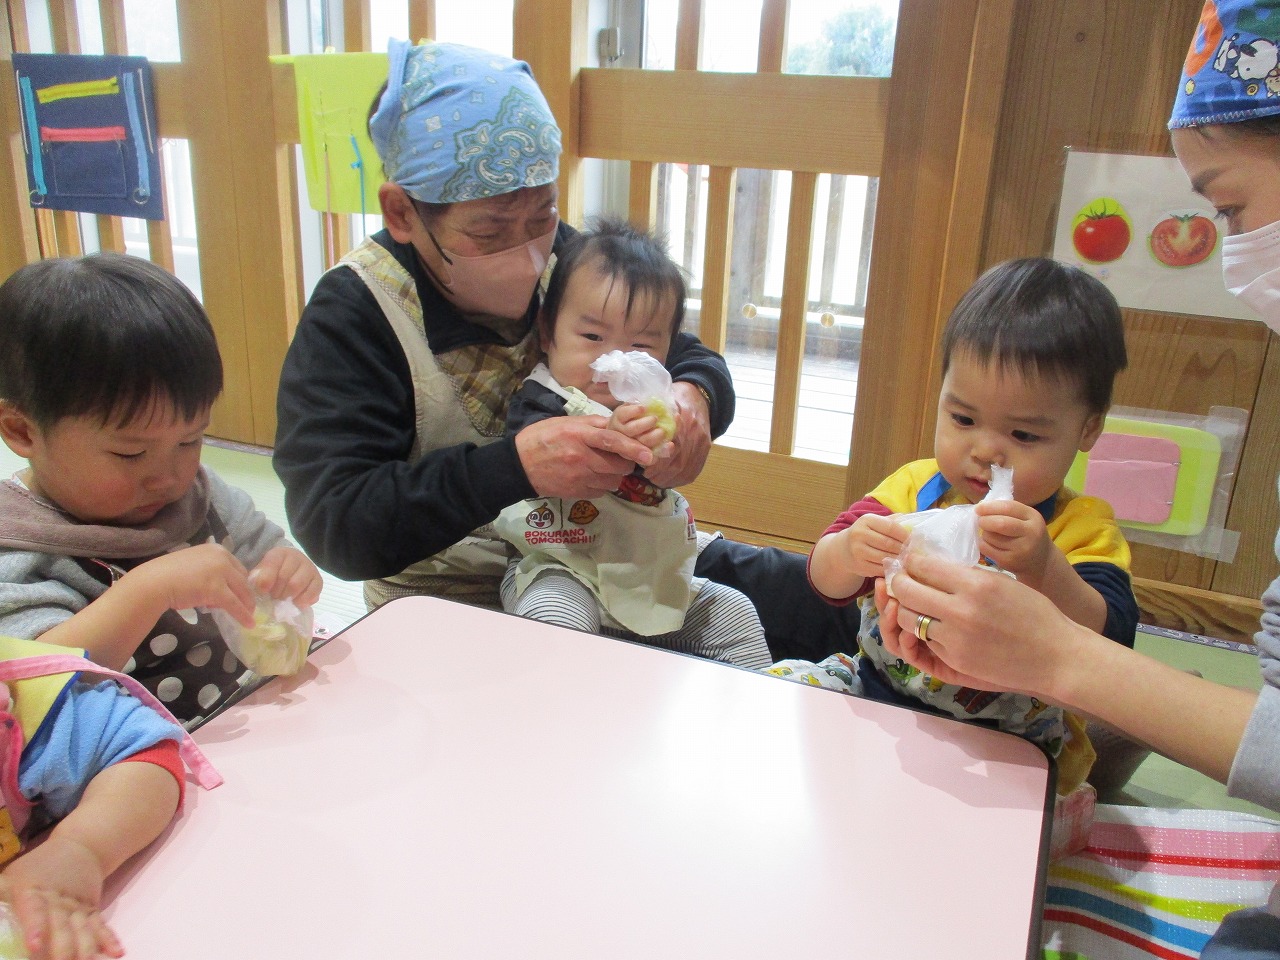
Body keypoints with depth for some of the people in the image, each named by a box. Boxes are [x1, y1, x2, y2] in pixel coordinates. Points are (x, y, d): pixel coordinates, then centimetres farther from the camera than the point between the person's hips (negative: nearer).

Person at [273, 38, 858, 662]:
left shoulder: (562, 255, -4)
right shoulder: (351, 314, -17)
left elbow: (696, 361, 4)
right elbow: (333, 526, -25)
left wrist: (693, 398, -22)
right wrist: (515, 466, -38)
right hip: (462, 605, -4)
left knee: (844, 605, 2)